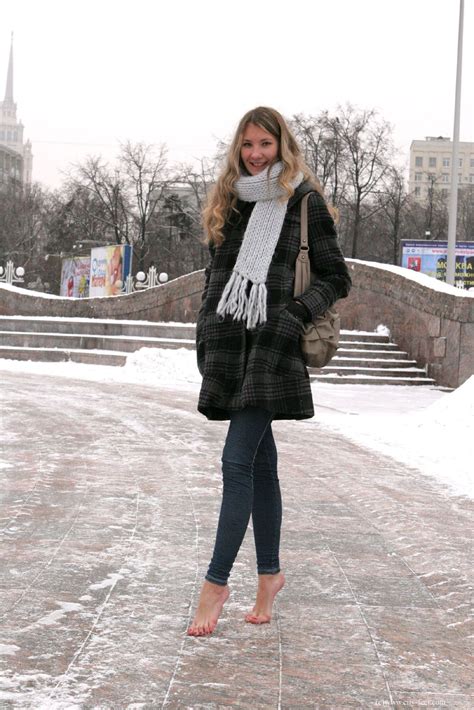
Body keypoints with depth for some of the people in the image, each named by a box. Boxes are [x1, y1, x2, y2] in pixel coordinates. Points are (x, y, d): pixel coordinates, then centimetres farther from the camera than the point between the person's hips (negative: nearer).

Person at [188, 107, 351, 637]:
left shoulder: (304, 200, -1)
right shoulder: (228, 201, 16)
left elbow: (336, 278, -1)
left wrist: (292, 315, -14)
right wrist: (206, 339, 13)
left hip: (272, 345, -6)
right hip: (228, 343, 6)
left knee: (238, 461, -11)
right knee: (260, 462, 11)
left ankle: (216, 583, -7)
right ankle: (269, 574, 19)